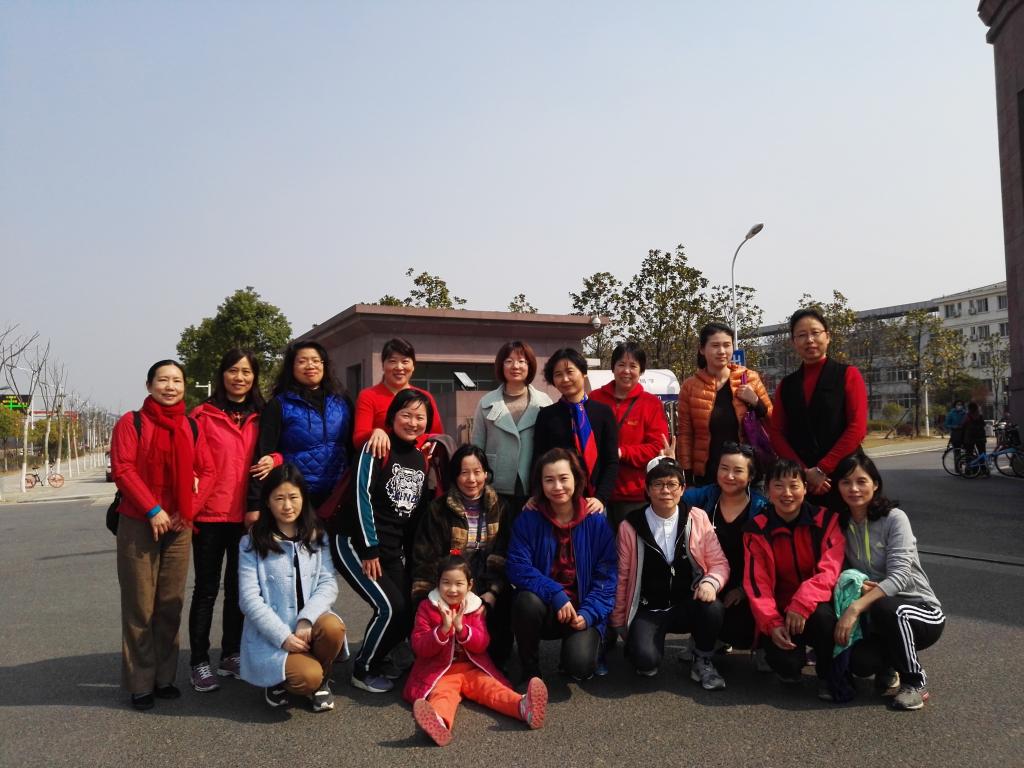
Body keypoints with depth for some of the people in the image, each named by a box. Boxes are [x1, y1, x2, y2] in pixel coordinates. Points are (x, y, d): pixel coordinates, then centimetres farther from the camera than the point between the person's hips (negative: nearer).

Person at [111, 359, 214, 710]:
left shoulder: (191, 427, 10)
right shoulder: (131, 422, -1)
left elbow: (206, 470, 8)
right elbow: (122, 470, -9)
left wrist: (188, 510, -5)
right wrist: (153, 510, -15)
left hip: (179, 525, 3)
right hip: (138, 524, -3)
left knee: (171, 604, 7)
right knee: (140, 605, 0)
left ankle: (164, 677, 19)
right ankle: (140, 682, 11)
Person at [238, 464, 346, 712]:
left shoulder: (316, 536, 6)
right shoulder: (252, 542, -3)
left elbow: (328, 583, -3)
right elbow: (249, 598, -9)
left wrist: (306, 620, -20)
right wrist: (283, 636, -17)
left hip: (308, 626, 3)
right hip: (269, 635, -3)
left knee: (332, 626, -31)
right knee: (308, 677, -27)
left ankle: (321, 680, 1)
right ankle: (279, 679, 10)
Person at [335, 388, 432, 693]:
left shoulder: (421, 459, 11)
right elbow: (362, 496, -16)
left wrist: (410, 555, 12)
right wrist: (370, 549, -18)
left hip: (393, 551, 7)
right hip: (356, 544, -7)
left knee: (409, 611, 0)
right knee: (391, 607, -16)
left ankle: (376, 659, 26)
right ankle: (362, 670, 7)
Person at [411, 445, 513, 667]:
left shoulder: (498, 509, 7)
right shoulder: (438, 510, -2)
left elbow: (504, 557, 3)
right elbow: (426, 559, -5)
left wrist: (492, 594, -11)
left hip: (488, 590, 2)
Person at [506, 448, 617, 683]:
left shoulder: (597, 522, -4)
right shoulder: (527, 519, -5)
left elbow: (606, 576, -5)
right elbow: (517, 567, -14)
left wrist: (589, 614, -18)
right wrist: (556, 593, -25)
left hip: (582, 612, 0)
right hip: (545, 606, 1)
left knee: (580, 666, -26)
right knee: (527, 601, -34)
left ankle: (577, 644, 14)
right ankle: (530, 671, -7)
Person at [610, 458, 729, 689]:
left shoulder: (698, 518, -1)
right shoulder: (630, 527, -4)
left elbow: (719, 563, 3)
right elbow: (622, 577, 4)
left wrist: (711, 582, -21)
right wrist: (618, 625, 10)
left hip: (688, 605, 2)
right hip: (648, 611, -1)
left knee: (713, 608, -32)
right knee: (645, 660, -29)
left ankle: (702, 662, -1)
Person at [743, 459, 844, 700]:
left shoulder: (826, 519, -6)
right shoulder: (757, 529, -4)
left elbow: (830, 569, -17)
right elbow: (756, 582, -8)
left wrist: (802, 604, -31)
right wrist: (772, 624, -21)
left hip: (817, 605, 0)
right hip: (780, 610, 1)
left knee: (822, 616, -35)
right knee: (783, 662, -25)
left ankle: (830, 676, -5)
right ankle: (793, 662, 16)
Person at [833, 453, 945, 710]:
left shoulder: (894, 518, -14)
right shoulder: (841, 524, 1)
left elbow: (900, 576, -24)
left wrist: (856, 608, -35)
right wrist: (855, 586, -22)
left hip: (923, 613, -3)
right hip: (881, 620, 3)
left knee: (884, 608, -37)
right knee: (859, 663, -27)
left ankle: (915, 682, -10)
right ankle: (888, 664, 12)